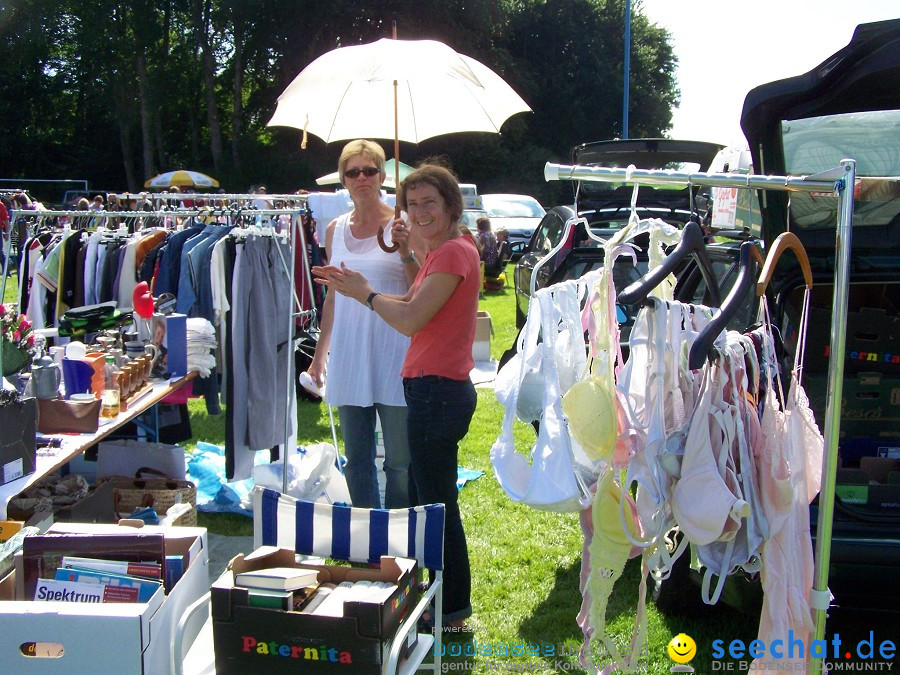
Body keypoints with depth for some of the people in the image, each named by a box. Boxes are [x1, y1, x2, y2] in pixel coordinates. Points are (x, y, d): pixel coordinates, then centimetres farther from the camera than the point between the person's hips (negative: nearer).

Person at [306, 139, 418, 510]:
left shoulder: (401, 226, -3)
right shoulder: (335, 230, 11)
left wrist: (406, 253, -21)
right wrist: (319, 354, 18)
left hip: (393, 355, -4)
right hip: (348, 355, 5)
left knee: (399, 460, 2)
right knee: (356, 459, 11)